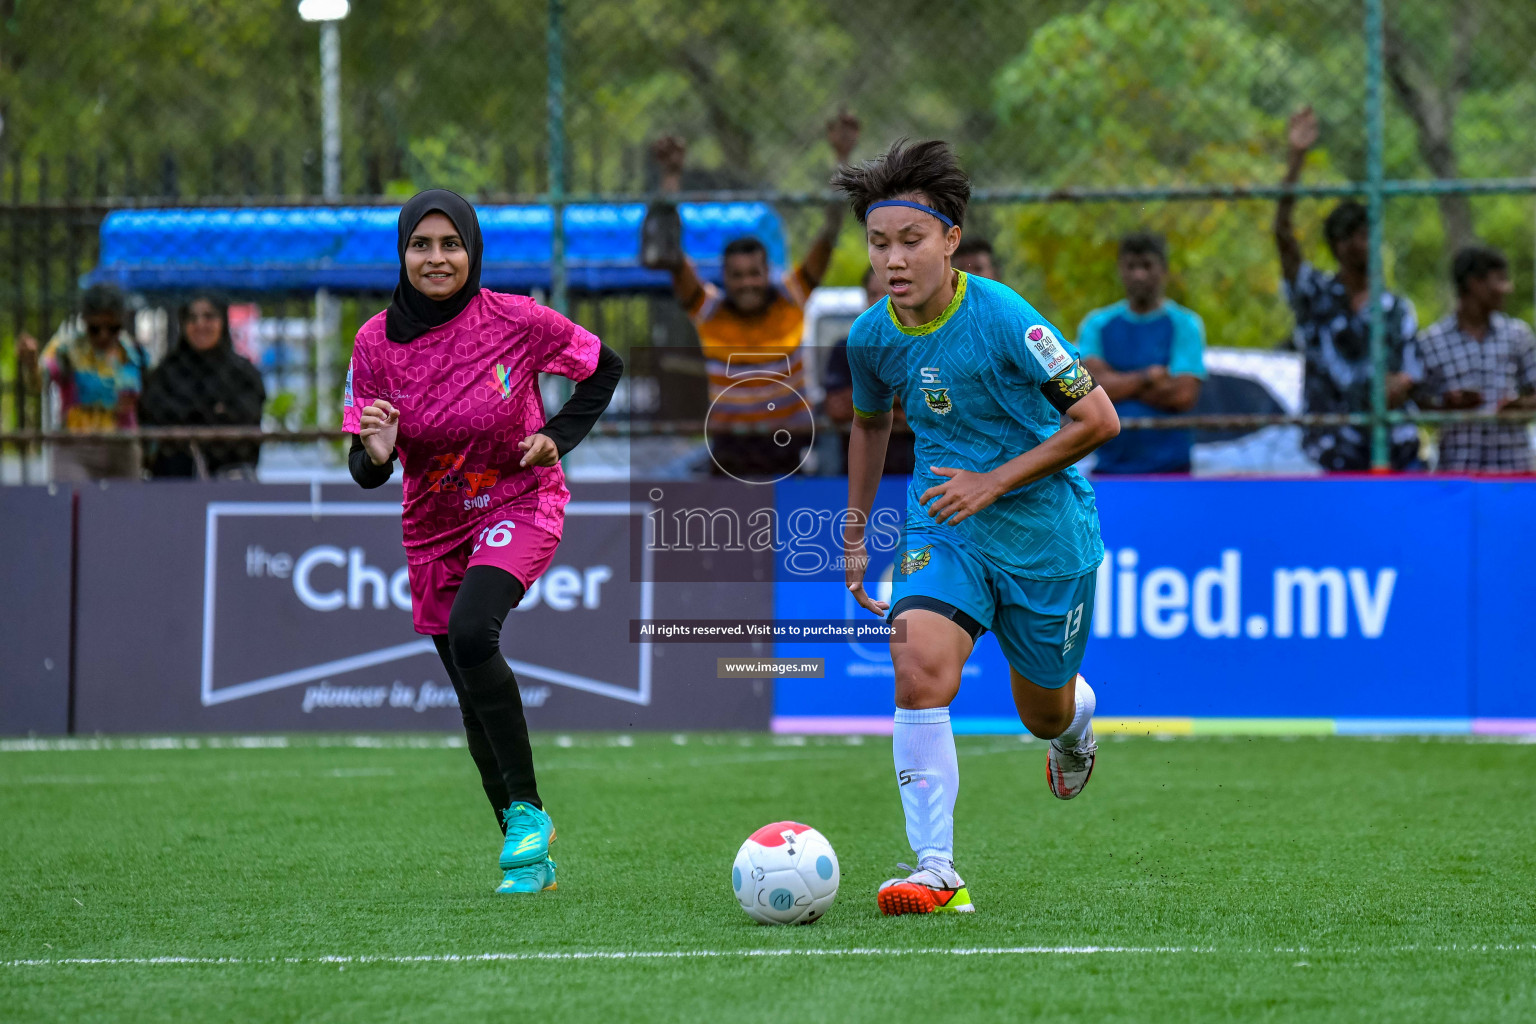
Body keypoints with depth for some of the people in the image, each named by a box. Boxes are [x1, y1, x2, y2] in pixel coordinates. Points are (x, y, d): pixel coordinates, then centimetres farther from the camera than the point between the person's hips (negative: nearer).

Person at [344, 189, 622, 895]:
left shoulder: (516, 321, -14)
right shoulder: (376, 342, -9)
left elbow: (604, 368, 3)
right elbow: (367, 472, -6)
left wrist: (558, 436, -10)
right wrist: (375, 455, -29)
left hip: (520, 507, -4)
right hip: (434, 528, 4)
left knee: (471, 633, -30)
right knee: (475, 701, 9)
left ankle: (527, 811, -20)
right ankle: (529, 856, 24)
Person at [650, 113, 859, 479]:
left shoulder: (791, 300, -2)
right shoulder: (709, 310, -3)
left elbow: (828, 236, -5)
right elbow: (672, 253, -10)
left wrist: (842, 159, -12)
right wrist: (671, 177, -18)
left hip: (790, 445, 0)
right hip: (731, 446, 0)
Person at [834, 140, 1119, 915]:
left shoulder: (1002, 318, -22)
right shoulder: (871, 337, -5)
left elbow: (1097, 419, -18)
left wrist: (993, 483, -20)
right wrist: (854, 534, 18)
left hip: (1045, 530, -3)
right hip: (943, 529, 3)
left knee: (1043, 712, 13)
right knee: (919, 671, -23)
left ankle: (1075, 724, 54)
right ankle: (935, 870, -20)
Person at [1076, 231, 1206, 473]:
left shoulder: (1185, 325, 4)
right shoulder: (1097, 324, 11)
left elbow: (1184, 395, -8)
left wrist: (1119, 384, -4)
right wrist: (1147, 378, -8)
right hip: (1110, 464, 2)